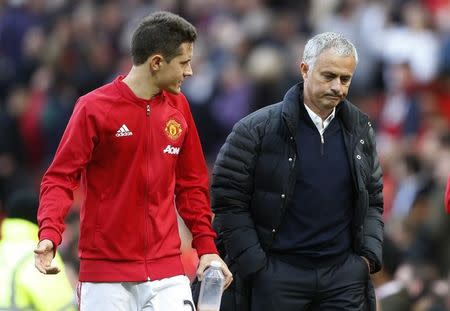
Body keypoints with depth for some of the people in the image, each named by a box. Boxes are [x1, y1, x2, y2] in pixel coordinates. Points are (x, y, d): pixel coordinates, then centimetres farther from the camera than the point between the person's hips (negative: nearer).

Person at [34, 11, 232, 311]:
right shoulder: (94, 108, -6)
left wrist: (206, 246, 9)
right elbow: (60, 178, -6)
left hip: (167, 271, 4)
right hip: (105, 271, -4)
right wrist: (50, 235, -22)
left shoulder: (178, 107, 10)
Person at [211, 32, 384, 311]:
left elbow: (373, 201, 20)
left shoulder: (360, 131, 11)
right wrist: (255, 266, -9)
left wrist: (369, 255, 5)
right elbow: (228, 202, -5)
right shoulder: (257, 129, -5)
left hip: (345, 276, 3)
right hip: (276, 275, -3)